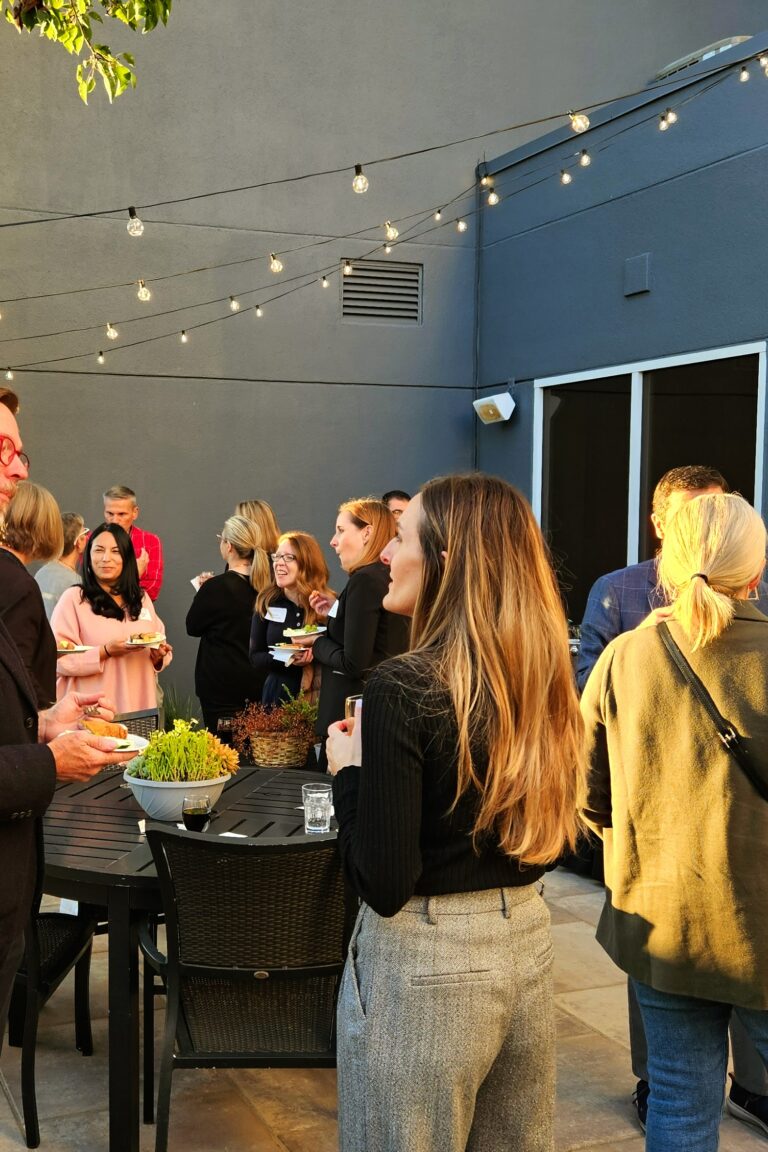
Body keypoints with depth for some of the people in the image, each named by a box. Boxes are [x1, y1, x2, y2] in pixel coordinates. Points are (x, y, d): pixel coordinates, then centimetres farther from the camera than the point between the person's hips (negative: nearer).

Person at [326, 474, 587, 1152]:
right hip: (526, 944, 6)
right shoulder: (543, 677, -2)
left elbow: (383, 884, -20)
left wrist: (349, 770, -7)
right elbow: (539, 834, 9)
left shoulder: (406, 685, -21)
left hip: (425, 966, -6)